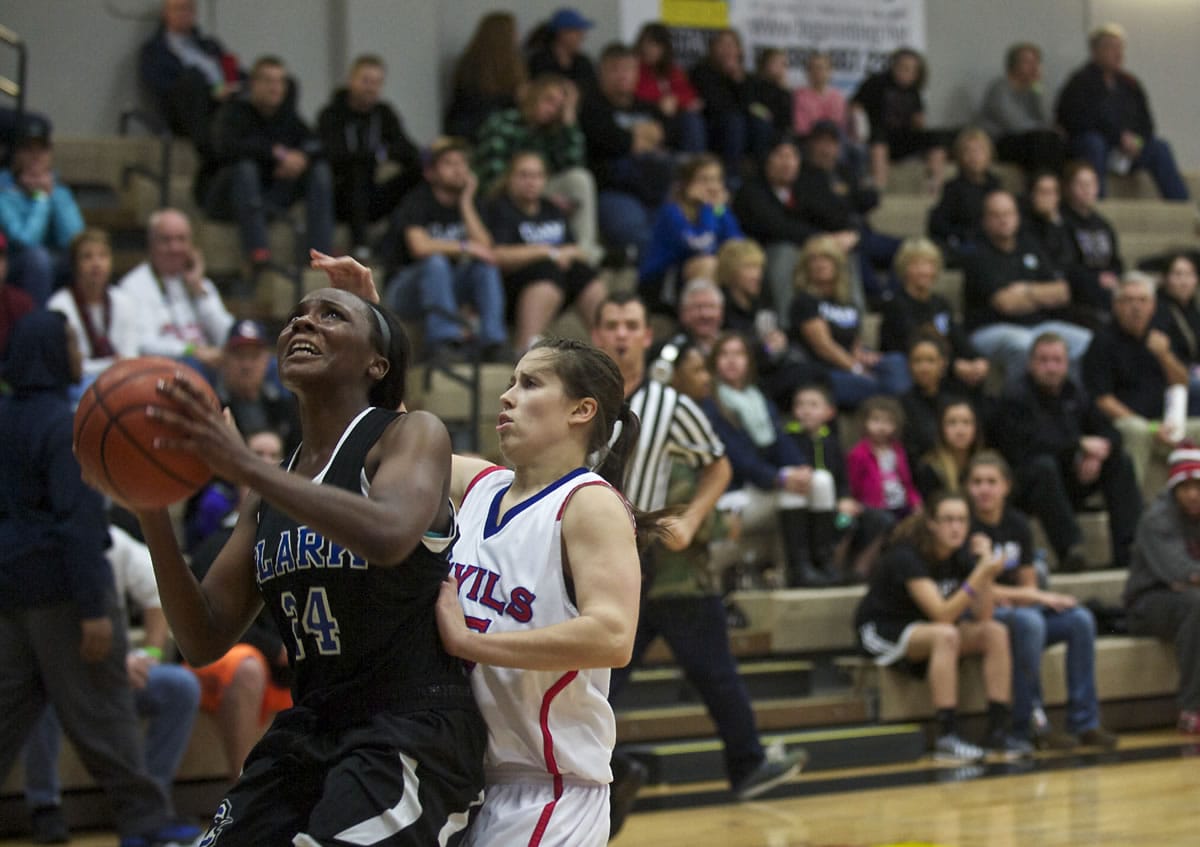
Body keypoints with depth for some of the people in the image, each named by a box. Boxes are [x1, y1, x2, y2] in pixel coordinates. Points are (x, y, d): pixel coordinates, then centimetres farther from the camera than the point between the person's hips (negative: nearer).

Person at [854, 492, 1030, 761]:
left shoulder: (961, 555, -3)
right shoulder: (907, 556, -24)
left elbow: (983, 615, -8)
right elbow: (941, 614, -32)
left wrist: (987, 575, -23)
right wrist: (979, 575, -38)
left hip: (922, 629, 7)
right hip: (879, 631, -7)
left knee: (996, 632, -14)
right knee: (945, 635, -35)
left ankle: (999, 731, -17)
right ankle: (947, 738, -37)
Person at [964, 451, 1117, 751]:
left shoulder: (1017, 524, 9)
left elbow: (1028, 584, 10)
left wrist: (1009, 597, -15)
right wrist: (1035, 596, -14)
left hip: (1013, 608, 6)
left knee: (1080, 619, -15)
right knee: (1029, 621, -35)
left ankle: (1084, 722, -14)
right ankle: (1031, 724, -28)